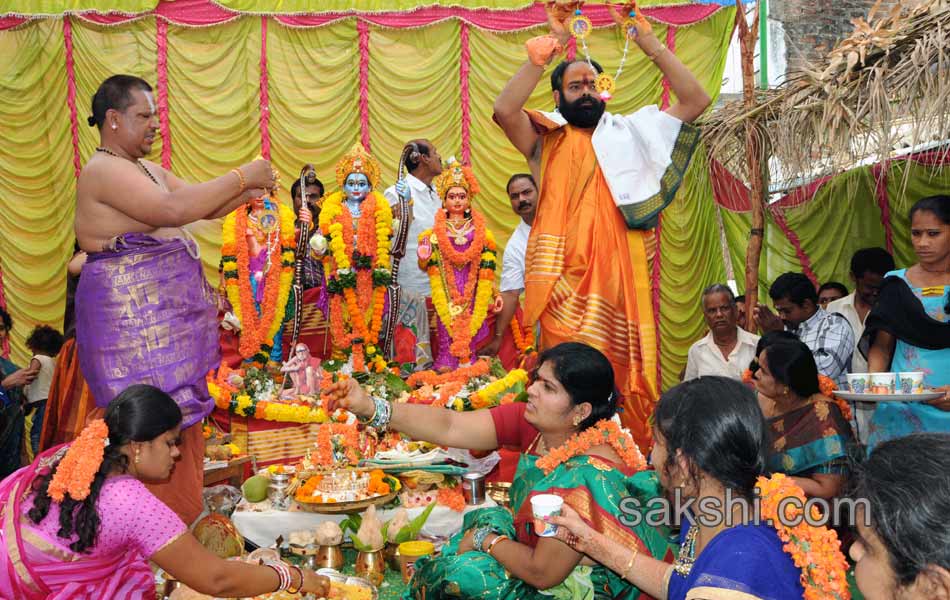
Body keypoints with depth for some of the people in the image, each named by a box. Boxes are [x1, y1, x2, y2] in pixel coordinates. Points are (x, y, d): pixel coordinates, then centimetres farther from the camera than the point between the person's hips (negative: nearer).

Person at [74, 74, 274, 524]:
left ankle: (181, 516, 24)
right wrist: (241, 176, -21)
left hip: (165, 315, 10)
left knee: (179, 419, 13)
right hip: (133, 319, -10)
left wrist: (249, 191, -1)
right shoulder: (105, 170, -14)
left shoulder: (148, 169, 17)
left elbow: (206, 208, 17)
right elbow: (174, 210, -27)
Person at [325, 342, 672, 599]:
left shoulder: (588, 478, -33)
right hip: (541, 549, 7)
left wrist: (485, 540, -10)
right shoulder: (532, 422, -13)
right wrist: (370, 407, -24)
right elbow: (450, 427, -16)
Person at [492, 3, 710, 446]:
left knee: (620, 374, 2)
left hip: (618, 276, 2)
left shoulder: (629, 134, 17)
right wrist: (546, 51, -12)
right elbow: (503, 111, -10)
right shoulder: (546, 140, 10)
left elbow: (696, 101, 11)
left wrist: (649, 43, 4)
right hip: (564, 278, -2)